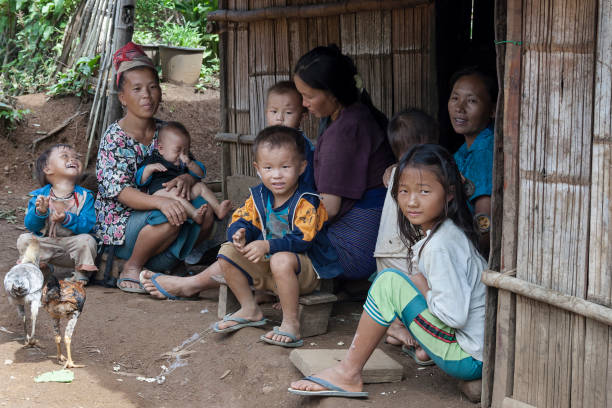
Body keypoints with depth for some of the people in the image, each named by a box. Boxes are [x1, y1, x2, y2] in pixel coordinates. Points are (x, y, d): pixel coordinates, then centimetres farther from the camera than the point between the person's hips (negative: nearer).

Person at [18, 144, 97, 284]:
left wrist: (67, 219, -31)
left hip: (73, 244, -1)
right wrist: (39, 212, -27)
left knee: (87, 240, -29)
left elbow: (88, 225, -15)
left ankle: (82, 274, -4)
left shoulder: (84, 196, -5)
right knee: (24, 239, -19)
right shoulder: (39, 195, -2)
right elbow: (30, 225, -6)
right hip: (46, 245, 1)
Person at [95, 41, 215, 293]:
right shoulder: (114, 138, -13)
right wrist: (160, 202, -42)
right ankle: (131, 268, -10)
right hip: (119, 224, -6)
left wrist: (187, 178, -20)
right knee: (169, 216, -32)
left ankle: (163, 262, -1)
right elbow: (120, 192, -24)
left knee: (205, 211, -17)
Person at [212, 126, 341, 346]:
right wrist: (239, 234, -24)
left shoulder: (306, 202, -19)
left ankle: (290, 324, -26)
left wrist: (267, 246, -39)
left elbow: (301, 239, -28)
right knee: (227, 251, -4)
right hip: (266, 263, 7)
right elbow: (241, 220, 2)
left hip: (306, 268, -7)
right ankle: (249, 310, 8)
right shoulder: (258, 196, 1)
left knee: (281, 260, -39)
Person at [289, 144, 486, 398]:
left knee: (390, 282, -18)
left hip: (470, 360, -10)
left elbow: (455, 315, -26)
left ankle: (348, 374, -8)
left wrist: (422, 287, -10)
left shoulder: (440, 246, -22)